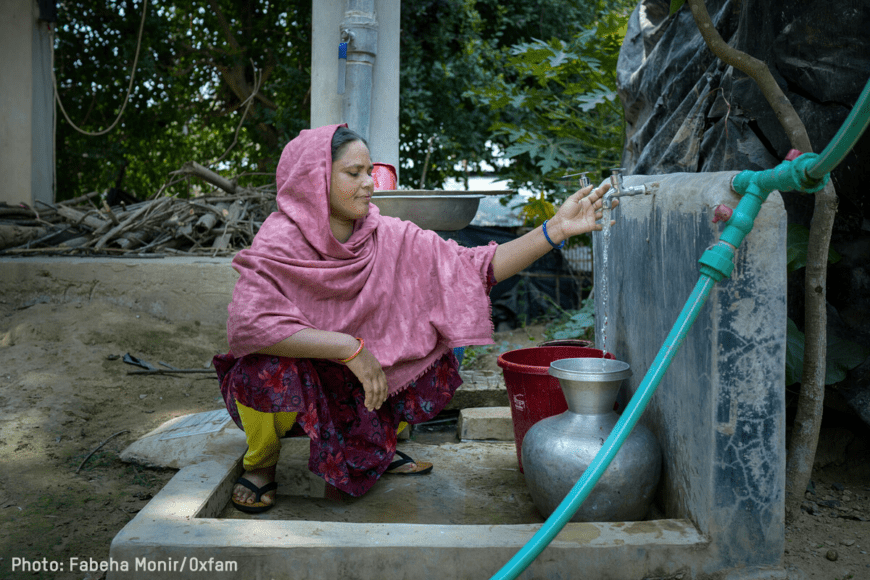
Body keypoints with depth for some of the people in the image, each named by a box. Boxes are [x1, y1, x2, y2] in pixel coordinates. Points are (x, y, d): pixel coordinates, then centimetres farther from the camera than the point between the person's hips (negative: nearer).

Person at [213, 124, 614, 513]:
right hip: (282, 380, -4)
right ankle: (261, 462, -2)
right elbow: (247, 325, -36)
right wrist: (350, 347, -35)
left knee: (436, 358, -11)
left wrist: (555, 230, -24)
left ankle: (373, 448, 15)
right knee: (271, 369, -37)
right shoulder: (280, 243, -22)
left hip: (351, 381, 4)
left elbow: (476, 268, -14)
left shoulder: (391, 239, -11)